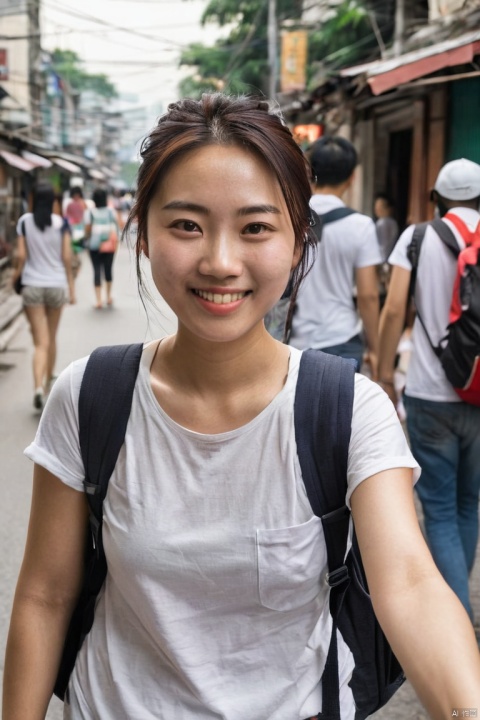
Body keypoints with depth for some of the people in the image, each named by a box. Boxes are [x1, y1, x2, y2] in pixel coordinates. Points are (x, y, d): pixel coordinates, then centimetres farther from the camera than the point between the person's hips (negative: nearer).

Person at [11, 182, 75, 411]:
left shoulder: (24, 221, -4)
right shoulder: (61, 223, -3)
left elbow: (21, 256, -6)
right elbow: (66, 257, -4)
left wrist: (16, 274, 12)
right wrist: (71, 284, 5)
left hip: (32, 285, -1)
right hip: (56, 284, 1)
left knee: (41, 342, -1)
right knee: (51, 339, 18)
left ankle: (38, 387, -21)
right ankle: (48, 384, 32)